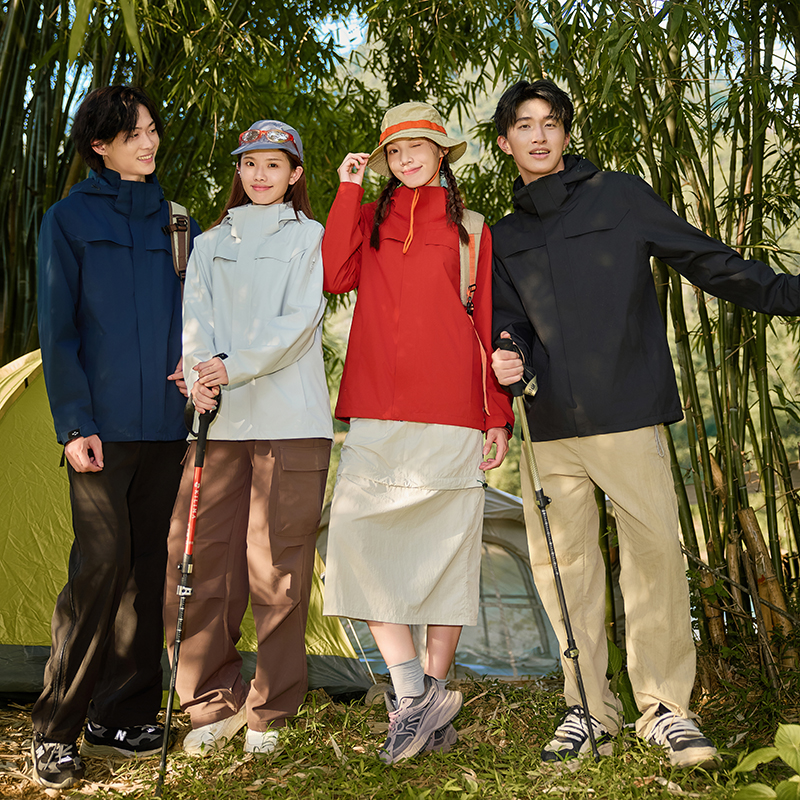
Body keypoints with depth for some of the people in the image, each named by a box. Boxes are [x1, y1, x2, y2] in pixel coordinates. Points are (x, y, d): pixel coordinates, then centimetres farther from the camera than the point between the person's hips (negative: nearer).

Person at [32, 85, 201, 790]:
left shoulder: (177, 223, 16)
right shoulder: (70, 218, 4)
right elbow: (57, 328, -2)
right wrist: (74, 422, -11)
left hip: (168, 422, 5)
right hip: (104, 423, -4)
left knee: (147, 563, 6)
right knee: (102, 561, -11)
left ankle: (122, 715, 16)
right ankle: (56, 729, 0)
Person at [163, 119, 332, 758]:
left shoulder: (310, 237, 9)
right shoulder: (212, 243, 19)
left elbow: (299, 321, -4)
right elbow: (196, 319, 6)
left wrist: (235, 367, -17)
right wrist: (199, 376, -15)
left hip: (292, 422, -3)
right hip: (221, 420, 4)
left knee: (278, 566, -2)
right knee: (200, 559, 0)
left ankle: (269, 712, 10)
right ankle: (214, 703, 14)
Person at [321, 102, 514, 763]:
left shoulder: (470, 229, 12)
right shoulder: (369, 218, 18)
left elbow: (489, 324, 8)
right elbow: (334, 275, -2)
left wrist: (499, 415, 2)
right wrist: (349, 190, 3)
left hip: (451, 415, -1)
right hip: (377, 413, 2)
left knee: (448, 546, 0)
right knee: (357, 533, -14)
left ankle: (429, 694, 10)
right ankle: (416, 692, -11)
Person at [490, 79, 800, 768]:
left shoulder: (618, 196, 9)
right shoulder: (504, 238, 19)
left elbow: (708, 261, 9)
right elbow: (512, 324, 16)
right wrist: (511, 359, -7)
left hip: (628, 412, -3)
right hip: (550, 426, 3)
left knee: (655, 546, -8)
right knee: (562, 559, 1)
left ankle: (665, 707, 4)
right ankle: (589, 708, 13)